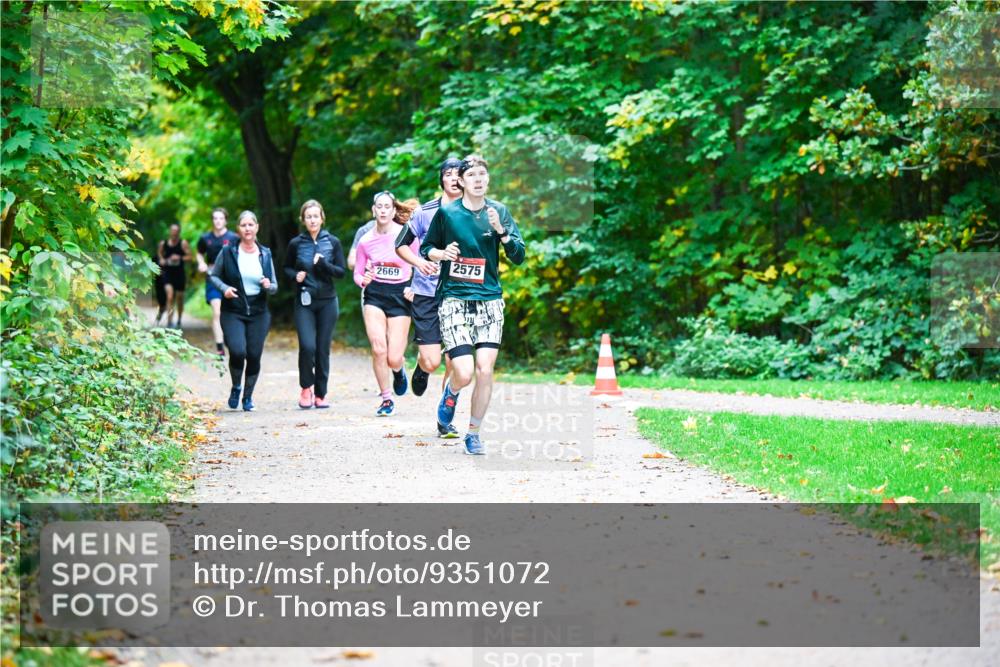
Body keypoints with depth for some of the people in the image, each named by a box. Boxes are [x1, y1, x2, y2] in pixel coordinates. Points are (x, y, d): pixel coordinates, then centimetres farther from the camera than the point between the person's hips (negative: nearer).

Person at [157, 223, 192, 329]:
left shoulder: (183, 244, -5)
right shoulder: (163, 243, 2)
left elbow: (190, 256, -6)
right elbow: (159, 253, 20)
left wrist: (180, 258, -20)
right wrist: (161, 259, 0)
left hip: (180, 274, 0)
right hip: (168, 273, 0)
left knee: (179, 298, 11)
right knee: (170, 296, -17)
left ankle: (179, 321, 28)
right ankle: (169, 321, -19)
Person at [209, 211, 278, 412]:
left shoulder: (265, 254, 6)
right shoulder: (228, 252, -1)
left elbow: (274, 286, 11)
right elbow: (213, 276, 8)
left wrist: (268, 286, -12)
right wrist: (224, 288, -11)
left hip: (258, 314, 2)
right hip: (233, 312, -2)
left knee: (254, 356, 0)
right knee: (237, 351, -19)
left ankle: (248, 396, 21)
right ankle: (236, 387, 9)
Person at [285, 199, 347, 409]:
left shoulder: (333, 242, 2)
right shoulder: (296, 244, 2)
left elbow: (342, 272, 2)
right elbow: (286, 268, 16)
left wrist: (324, 264, -14)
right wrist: (295, 275, -5)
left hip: (327, 302, 1)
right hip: (304, 303, -1)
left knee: (323, 349, 2)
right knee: (307, 346, -15)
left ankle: (320, 394, 14)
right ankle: (306, 387, 7)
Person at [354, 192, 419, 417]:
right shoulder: (366, 240, 3)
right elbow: (358, 273, 12)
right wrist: (363, 280, -10)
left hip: (400, 294, -2)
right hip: (374, 295, 2)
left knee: (393, 358, -6)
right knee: (378, 349, -15)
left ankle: (398, 371, 34)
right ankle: (386, 399, 4)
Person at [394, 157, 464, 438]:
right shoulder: (426, 212, -1)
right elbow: (401, 244, 9)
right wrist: (419, 262, -9)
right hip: (426, 294, -1)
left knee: (453, 362, -2)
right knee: (432, 361, -8)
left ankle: (445, 419, 12)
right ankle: (421, 367, 29)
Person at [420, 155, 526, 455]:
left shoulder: (498, 211, 5)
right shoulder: (446, 212, 0)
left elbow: (519, 256, 2)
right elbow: (425, 248, 12)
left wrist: (500, 230, -14)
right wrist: (441, 253, -10)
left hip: (489, 300, 2)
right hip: (454, 300, -2)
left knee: (485, 370, -6)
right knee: (464, 373, -12)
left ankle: (474, 434, 11)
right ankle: (450, 393, 25)